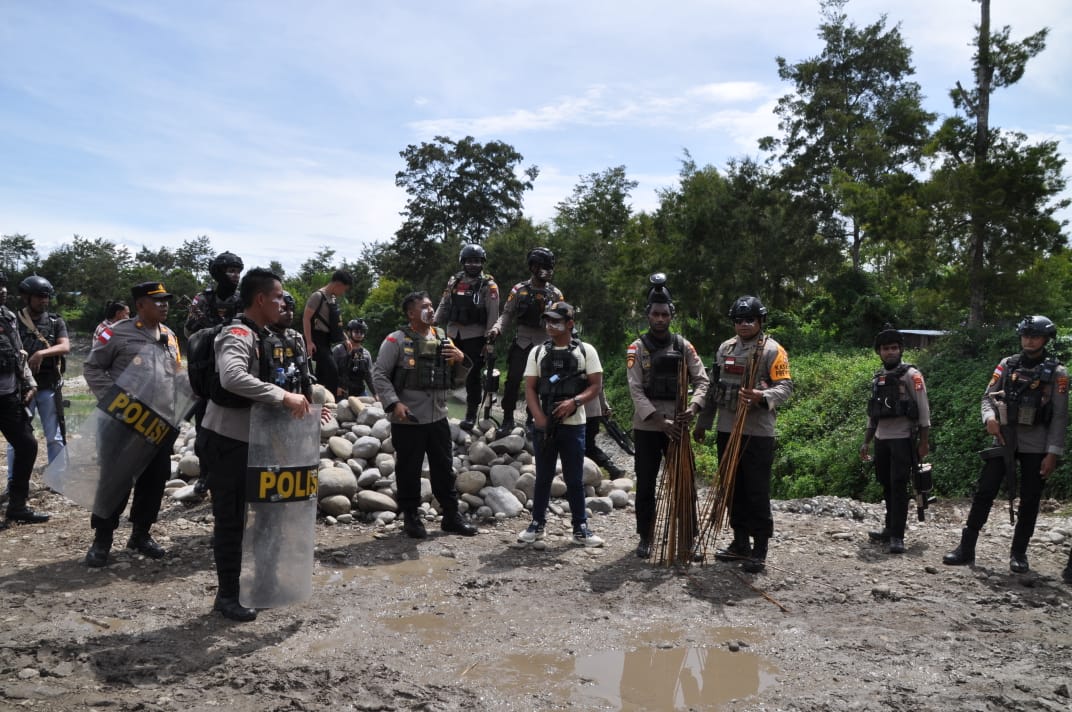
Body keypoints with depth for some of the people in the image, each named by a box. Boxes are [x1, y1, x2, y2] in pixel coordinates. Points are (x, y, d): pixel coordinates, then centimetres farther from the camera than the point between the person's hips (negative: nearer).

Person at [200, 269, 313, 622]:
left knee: (244, 516, 16)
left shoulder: (262, 337, 12)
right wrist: (284, 396, -37)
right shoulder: (238, 334, -19)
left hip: (249, 439, 9)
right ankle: (227, 596, 11)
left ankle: (233, 589, 29)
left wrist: (302, 402, 5)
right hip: (227, 439, -9)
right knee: (229, 518, 0)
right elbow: (232, 377, -38)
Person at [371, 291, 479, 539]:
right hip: (407, 420, -5)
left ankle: (451, 516, 24)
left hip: (438, 418, 5)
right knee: (408, 470, 5)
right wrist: (394, 403, -18)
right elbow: (379, 374, -8)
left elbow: (457, 377, 18)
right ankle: (411, 518, 20)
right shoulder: (396, 340, -6)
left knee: (444, 468, 12)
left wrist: (462, 360, -3)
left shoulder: (442, 338, 12)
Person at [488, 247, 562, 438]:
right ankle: (508, 419, 7)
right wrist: (497, 328, -16)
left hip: (545, 344, 1)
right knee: (512, 381, -5)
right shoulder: (519, 290, 0)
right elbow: (507, 314, 1)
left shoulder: (555, 293, 3)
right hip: (522, 341, -1)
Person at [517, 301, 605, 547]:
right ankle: (537, 524, 22)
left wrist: (574, 401, -17)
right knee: (543, 477, 11)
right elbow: (530, 388, 5)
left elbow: (596, 385, -1)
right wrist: (539, 418, -9)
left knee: (574, 479, 4)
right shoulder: (538, 352, 7)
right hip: (543, 424, 2)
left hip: (573, 424, -2)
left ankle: (580, 528, 14)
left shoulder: (585, 351, 2)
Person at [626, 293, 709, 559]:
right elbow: (636, 390, -10)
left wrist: (693, 407, -18)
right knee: (646, 485, 6)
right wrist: (661, 421, -18)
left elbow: (701, 379, 1)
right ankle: (645, 538, 19)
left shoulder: (683, 346, 5)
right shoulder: (637, 348, -2)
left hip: (677, 425, 2)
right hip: (646, 426, -2)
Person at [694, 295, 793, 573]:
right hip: (727, 430, 6)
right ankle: (740, 543, 25)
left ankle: (759, 551, 6)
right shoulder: (725, 348, 14)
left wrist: (761, 396, -29)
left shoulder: (772, 350, -4)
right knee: (733, 490, 13)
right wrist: (702, 423, 20)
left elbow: (785, 386, -10)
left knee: (757, 493, -3)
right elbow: (714, 388, 18)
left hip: (758, 433, -6)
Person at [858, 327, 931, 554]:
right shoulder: (877, 378, 14)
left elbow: (923, 409, -8)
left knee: (899, 487, -8)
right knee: (887, 486, 11)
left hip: (902, 439, -6)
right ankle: (890, 530, 21)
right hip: (881, 440, 6)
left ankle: (897, 536, -5)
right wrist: (866, 442, 16)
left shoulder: (910, 375, -5)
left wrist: (924, 440, -12)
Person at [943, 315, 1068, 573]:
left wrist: (1052, 453, -9)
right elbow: (988, 396, 8)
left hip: (1036, 446, -1)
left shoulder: (1056, 373, -2)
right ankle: (966, 548, 2)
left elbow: (1060, 417, -4)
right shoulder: (1007, 365, 6)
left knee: (1029, 501, 6)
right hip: (1004, 439, 2)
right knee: (984, 493, -2)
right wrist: (989, 417, -14)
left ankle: (1018, 553, 19)